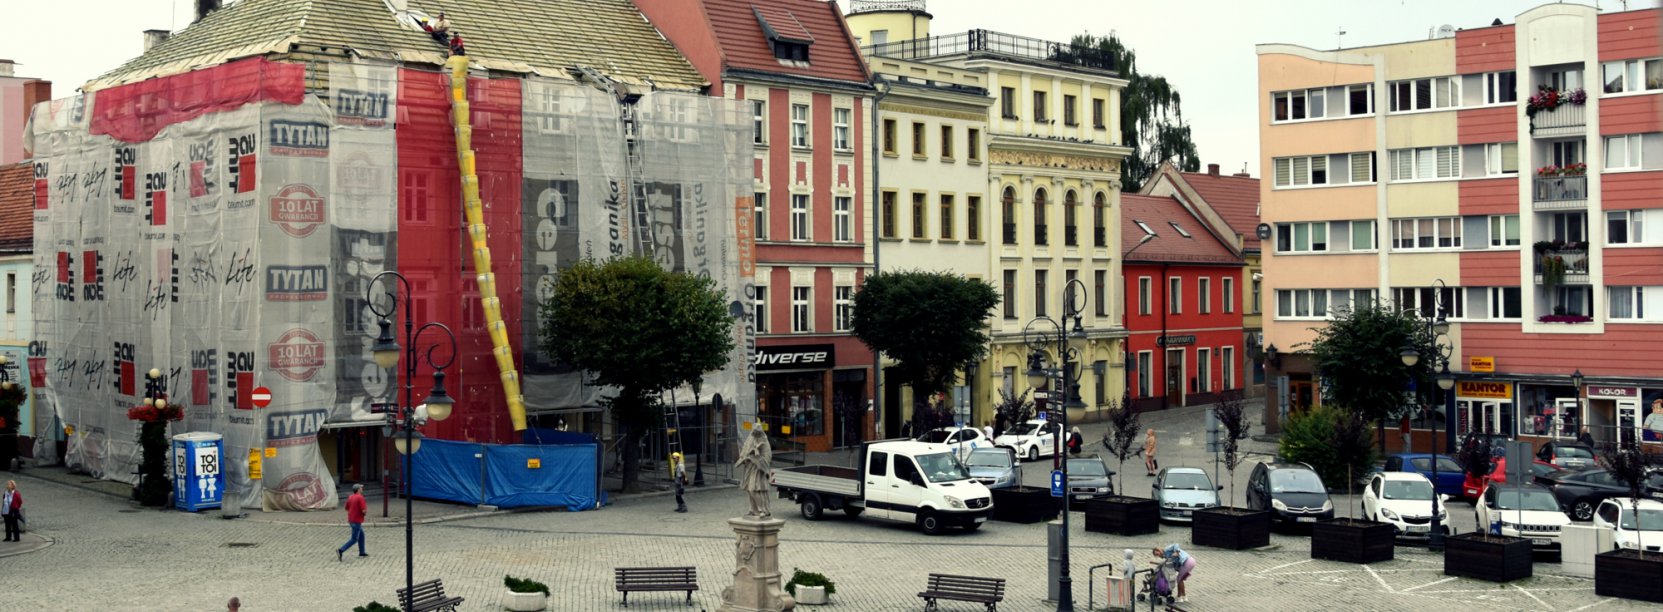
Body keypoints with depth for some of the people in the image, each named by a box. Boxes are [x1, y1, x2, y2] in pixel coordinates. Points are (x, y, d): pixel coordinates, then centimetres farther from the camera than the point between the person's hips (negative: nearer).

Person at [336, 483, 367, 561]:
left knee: (361, 534, 23)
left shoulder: (350, 497, 6)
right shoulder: (360, 497, -18)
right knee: (354, 539, -4)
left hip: (351, 520, 9)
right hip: (357, 521, -9)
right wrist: (365, 507, 1)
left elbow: (346, 508, 15)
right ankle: (340, 550, -16)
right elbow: (363, 511, -21)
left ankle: (362, 552, 28)